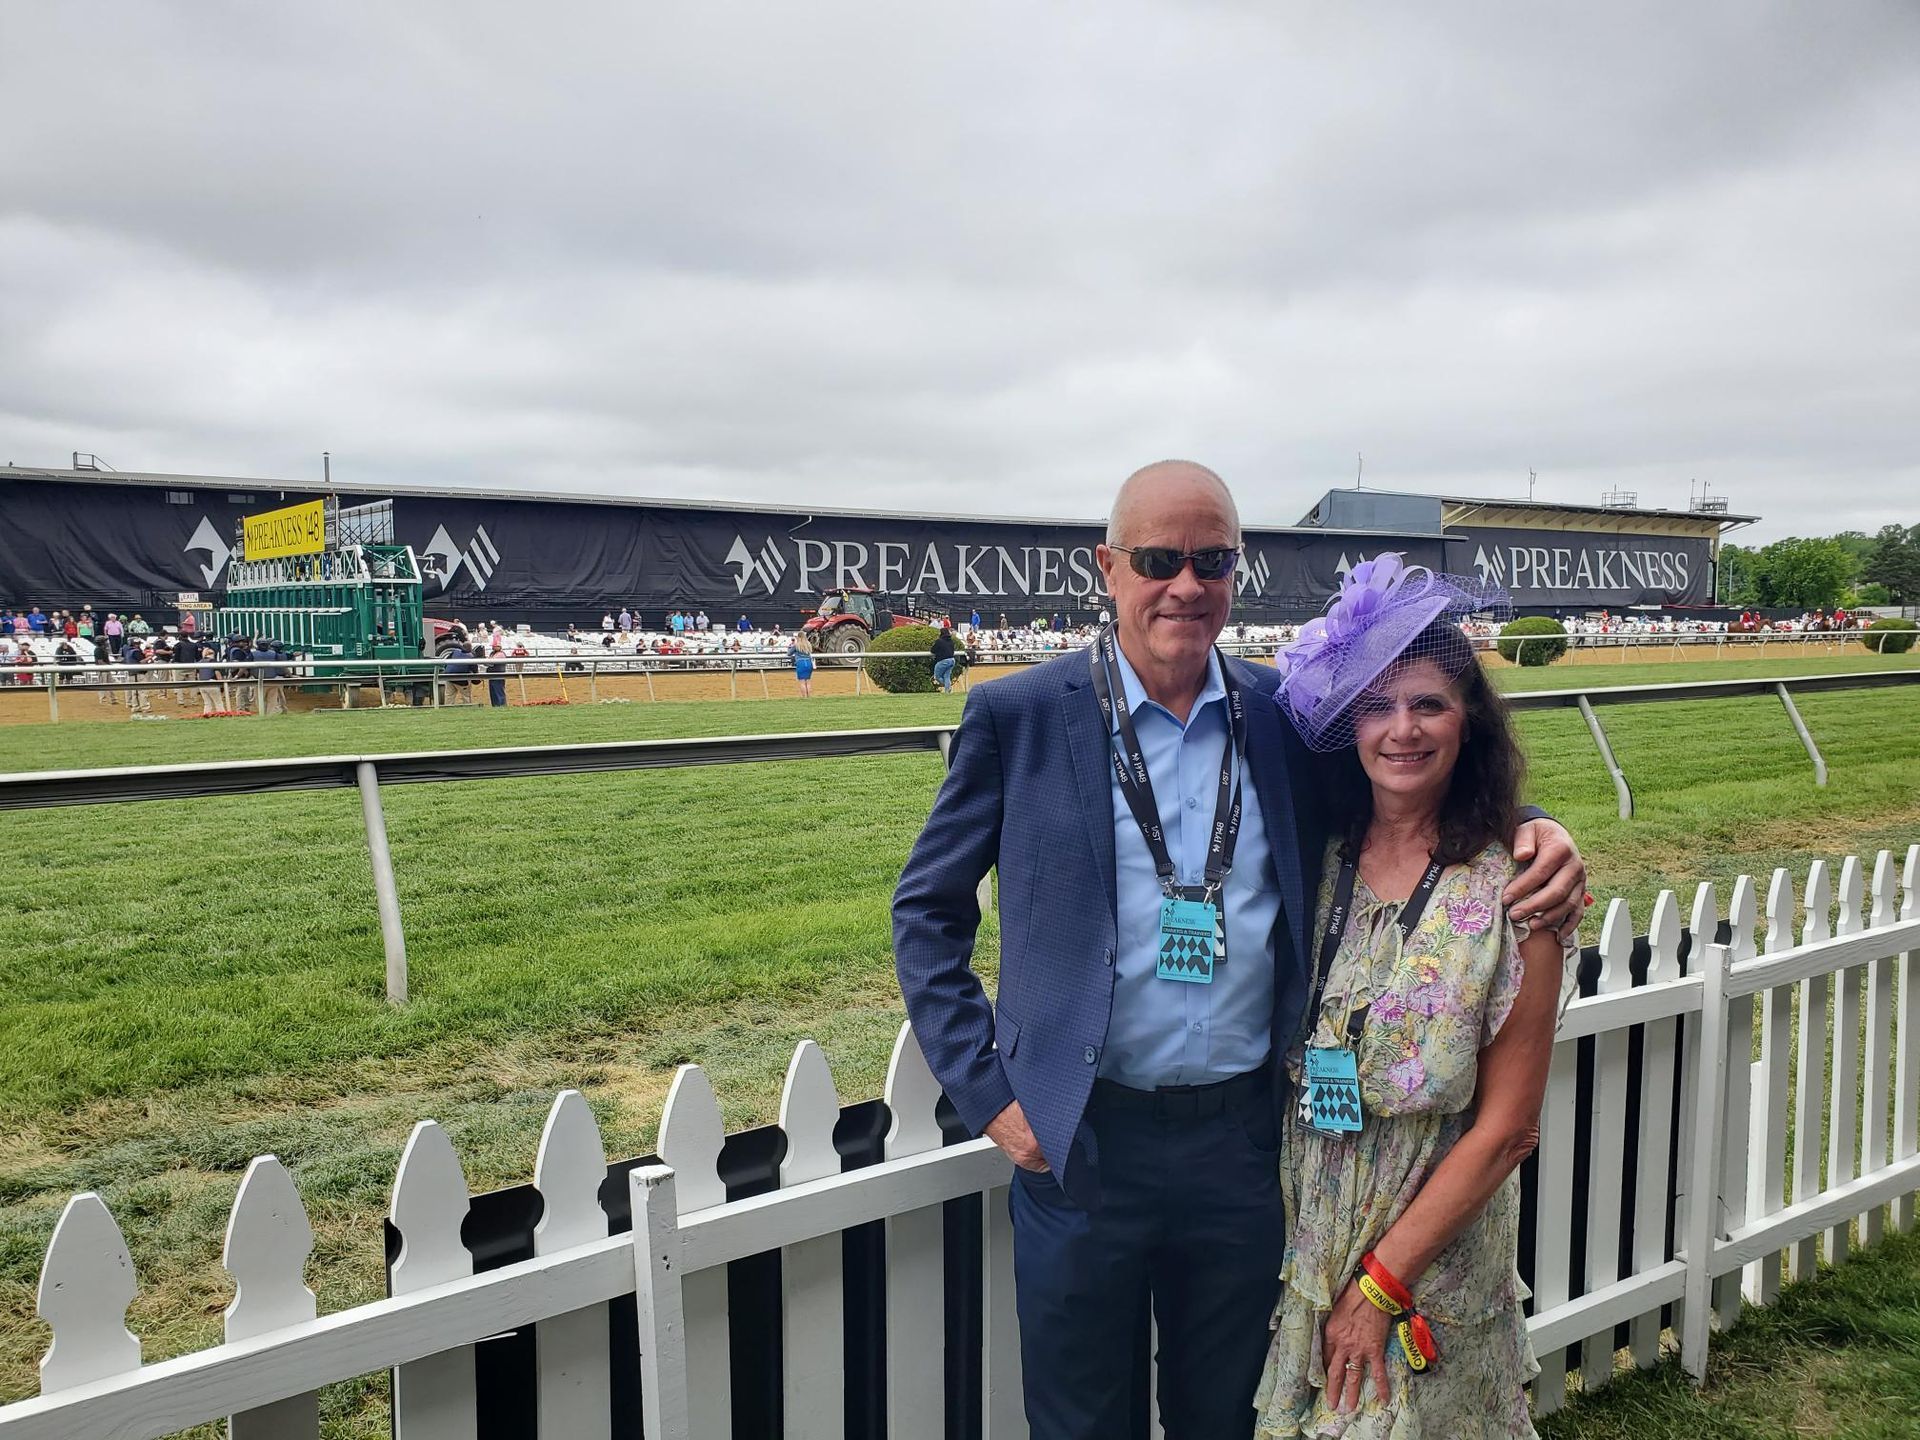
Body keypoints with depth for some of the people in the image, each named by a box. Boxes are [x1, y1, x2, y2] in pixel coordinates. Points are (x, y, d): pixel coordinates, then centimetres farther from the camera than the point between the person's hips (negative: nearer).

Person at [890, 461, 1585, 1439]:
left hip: (1249, 1138, 2)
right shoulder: (1018, 717, -6)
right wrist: (985, 1091, -7)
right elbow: (927, 911, 0)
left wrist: (1532, 840, -8)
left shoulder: (1287, 715, 0)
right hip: (1084, 1142, -2)